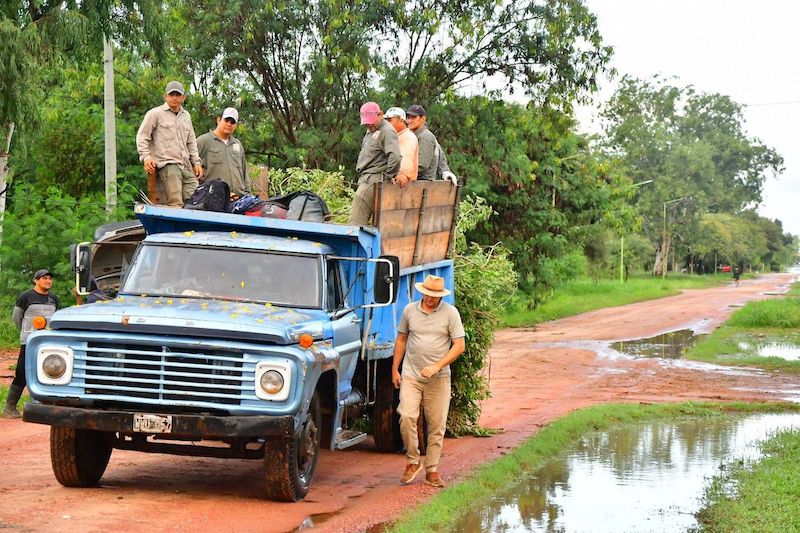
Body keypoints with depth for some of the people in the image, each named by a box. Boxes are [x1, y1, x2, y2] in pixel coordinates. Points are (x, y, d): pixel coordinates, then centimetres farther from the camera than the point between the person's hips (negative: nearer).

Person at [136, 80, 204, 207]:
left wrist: (196, 162, 21)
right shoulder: (155, 114, 4)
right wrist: (146, 157, -10)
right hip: (167, 164, -6)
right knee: (175, 204, -17)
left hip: (186, 166, 6)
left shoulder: (186, 116, 23)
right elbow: (142, 137, 2)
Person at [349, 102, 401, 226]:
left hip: (374, 180, -10)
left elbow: (394, 156, -26)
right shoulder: (371, 130, 18)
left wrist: (389, 176, -16)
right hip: (366, 178, 10)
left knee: (357, 219, -15)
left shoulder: (387, 131, -13)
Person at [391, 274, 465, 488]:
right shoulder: (410, 310, 5)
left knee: (437, 425, 2)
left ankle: (431, 470, 12)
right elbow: (401, 339, 16)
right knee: (406, 417, -15)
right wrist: (395, 369, 13)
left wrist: (437, 366, -14)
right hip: (411, 375, 1)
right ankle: (413, 461, 3)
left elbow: (459, 346, -4)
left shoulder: (450, 313, -2)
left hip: (438, 379, -1)